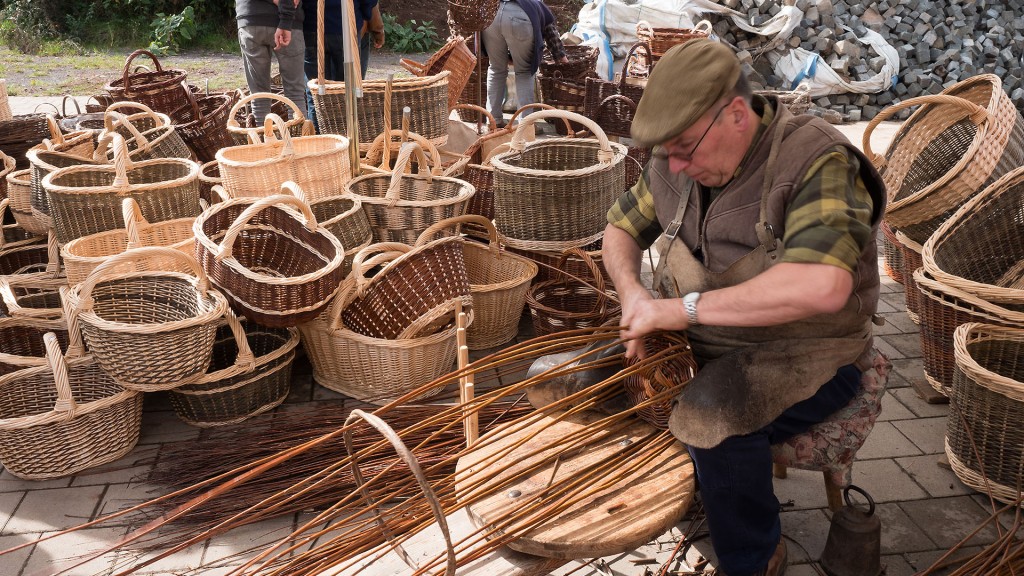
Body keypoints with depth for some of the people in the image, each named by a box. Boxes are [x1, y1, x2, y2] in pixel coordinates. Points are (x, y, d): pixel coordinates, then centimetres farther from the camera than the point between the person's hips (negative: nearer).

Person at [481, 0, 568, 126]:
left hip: (491, 13, 3)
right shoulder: (543, 11, 37)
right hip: (519, 18, -3)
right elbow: (555, 42, 40)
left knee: (497, 68, 22)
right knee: (524, 71, 16)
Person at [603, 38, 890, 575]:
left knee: (713, 416, -33)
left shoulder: (817, 162, -22)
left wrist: (686, 307, -33)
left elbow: (823, 284, -37)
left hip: (803, 356, -7)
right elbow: (622, 227, 12)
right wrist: (633, 294, -10)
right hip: (700, 344, 7)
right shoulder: (675, 165, -1)